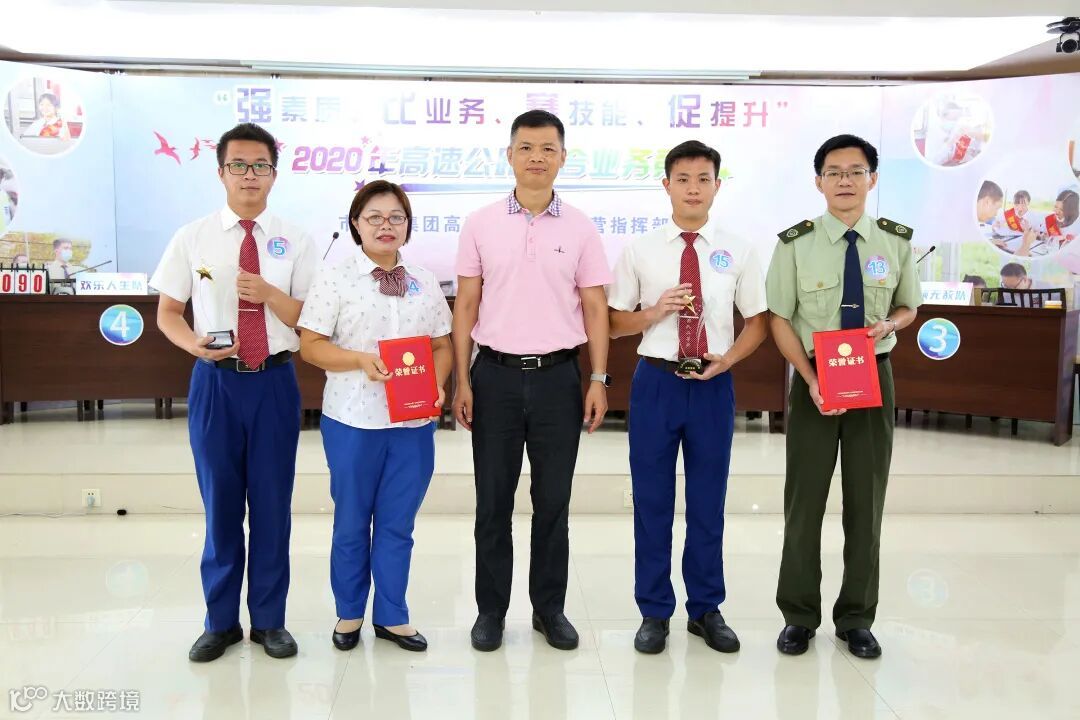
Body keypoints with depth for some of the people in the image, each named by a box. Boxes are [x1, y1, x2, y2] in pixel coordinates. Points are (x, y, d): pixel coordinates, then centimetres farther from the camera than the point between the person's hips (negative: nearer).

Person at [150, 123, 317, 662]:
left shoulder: (294, 241, 2)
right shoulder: (192, 238, 2)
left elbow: (308, 320, 0)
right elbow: (167, 313, 6)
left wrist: (269, 293, -19)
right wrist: (195, 344, -15)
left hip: (275, 381, 0)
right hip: (216, 381, 0)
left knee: (273, 502, 8)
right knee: (220, 502, 9)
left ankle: (269, 619, 24)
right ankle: (221, 620, 26)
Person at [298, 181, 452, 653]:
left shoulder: (425, 281, 8)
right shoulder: (335, 277, -4)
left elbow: (442, 345, 10)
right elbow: (311, 345, -6)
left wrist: (436, 385, -8)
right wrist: (360, 360, -21)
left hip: (414, 421, 3)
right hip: (353, 419, -3)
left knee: (398, 523, 11)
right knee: (351, 521, 12)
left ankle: (392, 616, 26)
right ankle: (349, 614, 30)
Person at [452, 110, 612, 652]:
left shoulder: (580, 229, 3)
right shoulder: (480, 225, 2)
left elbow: (595, 309, 4)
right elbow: (465, 306, 3)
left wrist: (599, 379, -2)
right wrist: (461, 381, -2)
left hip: (557, 376, 0)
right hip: (495, 374, 0)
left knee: (553, 501, 9)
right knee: (493, 501, 8)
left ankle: (550, 608, 24)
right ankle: (491, 609, 22)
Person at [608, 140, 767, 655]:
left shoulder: (737, 251, 3)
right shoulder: (640, 250, 1)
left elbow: (757, 321, 7)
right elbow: (613, 322, 4)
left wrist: (727, 359, -10)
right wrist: (655, 312, -15)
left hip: (713, 384, 1)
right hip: (656, 381, 0)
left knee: (708, 501, 11)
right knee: (652, 501, 6)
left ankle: (707, 609, 27)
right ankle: (654, 612, 21)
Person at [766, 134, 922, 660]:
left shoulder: (897, 240, 0)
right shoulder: (795, 243, -7)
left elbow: (909, 306, 13)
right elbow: (779, 319, -5)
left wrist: (888, 324, -11)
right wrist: (811, 379, -16)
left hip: (874, 377, 2)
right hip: (813, 378, -2)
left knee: (867, 499, 9)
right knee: (804, 499, 6)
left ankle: (856, 619, 25)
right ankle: (799, 616, 22)